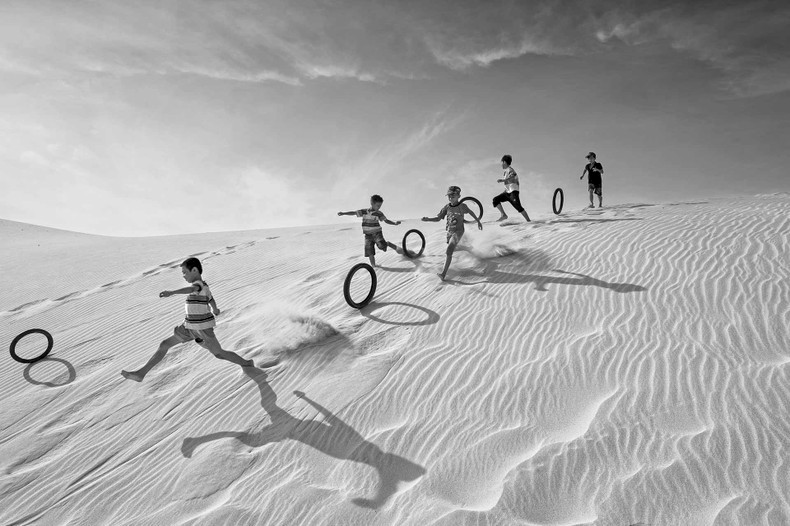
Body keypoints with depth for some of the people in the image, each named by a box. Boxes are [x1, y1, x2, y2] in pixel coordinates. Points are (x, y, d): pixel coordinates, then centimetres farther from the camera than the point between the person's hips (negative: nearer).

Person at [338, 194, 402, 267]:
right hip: (368, 234, 2)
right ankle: (373, 265, 14)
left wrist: (395, 222, -10)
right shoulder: (364, 211, -4)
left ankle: (395, 247, -2)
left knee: (382, 245, -26)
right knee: (369, 251, 0)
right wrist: (343, 213, -11)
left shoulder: (379, 213, -3)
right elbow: (354, 212, -4)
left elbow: (386, 221, 4)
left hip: (377, 233, -2)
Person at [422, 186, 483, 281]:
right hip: (449, 231, 5)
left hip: (458, 231, -5)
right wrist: (427, 219, -17)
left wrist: (478, 221, 19)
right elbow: (438, 218, 0)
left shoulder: (462, 206, -9)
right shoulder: (446, 207, -1)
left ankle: (444, 273, -23)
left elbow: (470, 212, 10)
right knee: (450, 251, 21)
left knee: (449, 251, -19)